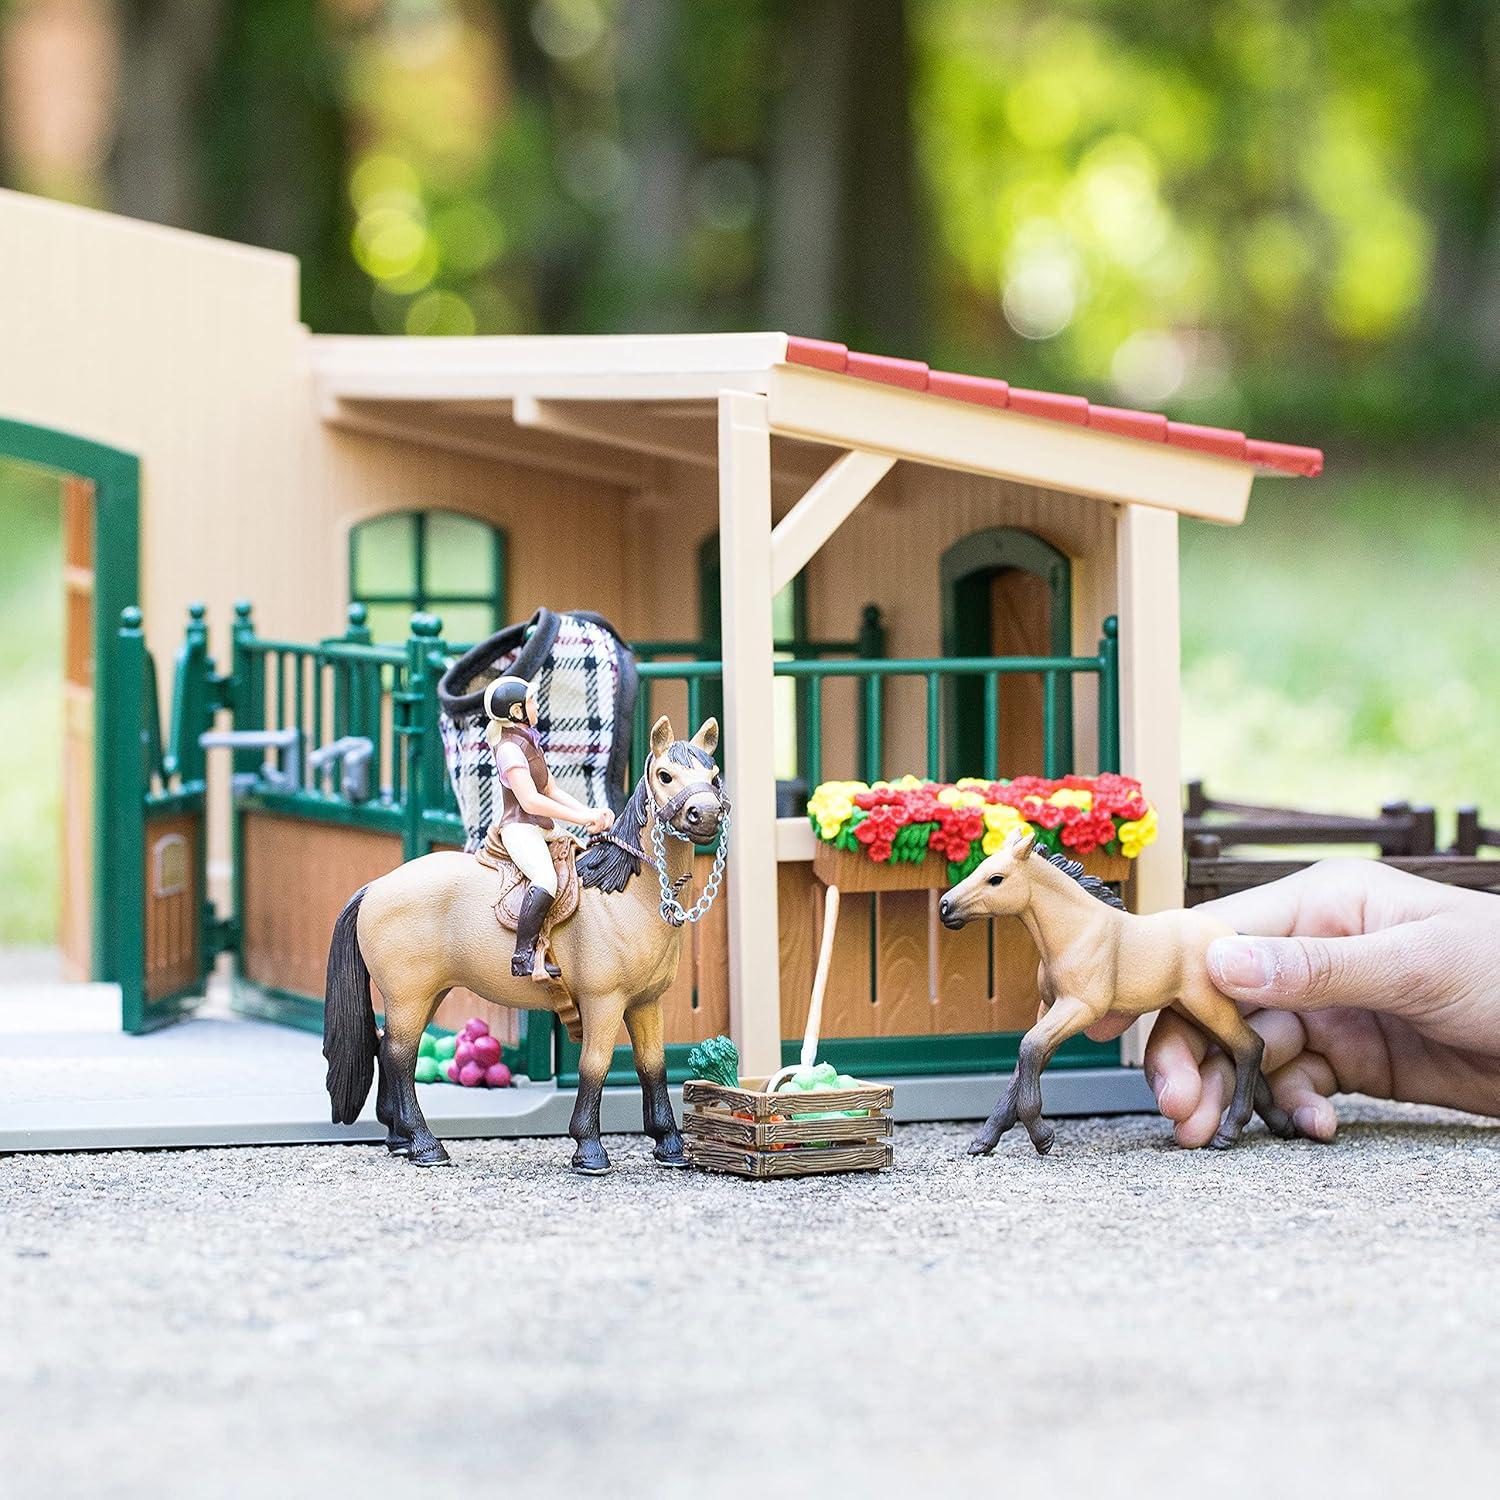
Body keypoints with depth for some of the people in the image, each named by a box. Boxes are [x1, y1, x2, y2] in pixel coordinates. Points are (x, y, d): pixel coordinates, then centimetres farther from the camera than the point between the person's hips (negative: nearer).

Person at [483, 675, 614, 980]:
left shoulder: (528, 743, 20)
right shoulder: (510, 748, -13)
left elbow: (552, 791, 20)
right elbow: (530, 801, -21)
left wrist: (591, 813, 5)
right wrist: (579, 817, -18)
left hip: (541, 830, 11)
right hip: (519, 828, -11)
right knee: (547, 879, -35)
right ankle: (524, 955, -38)